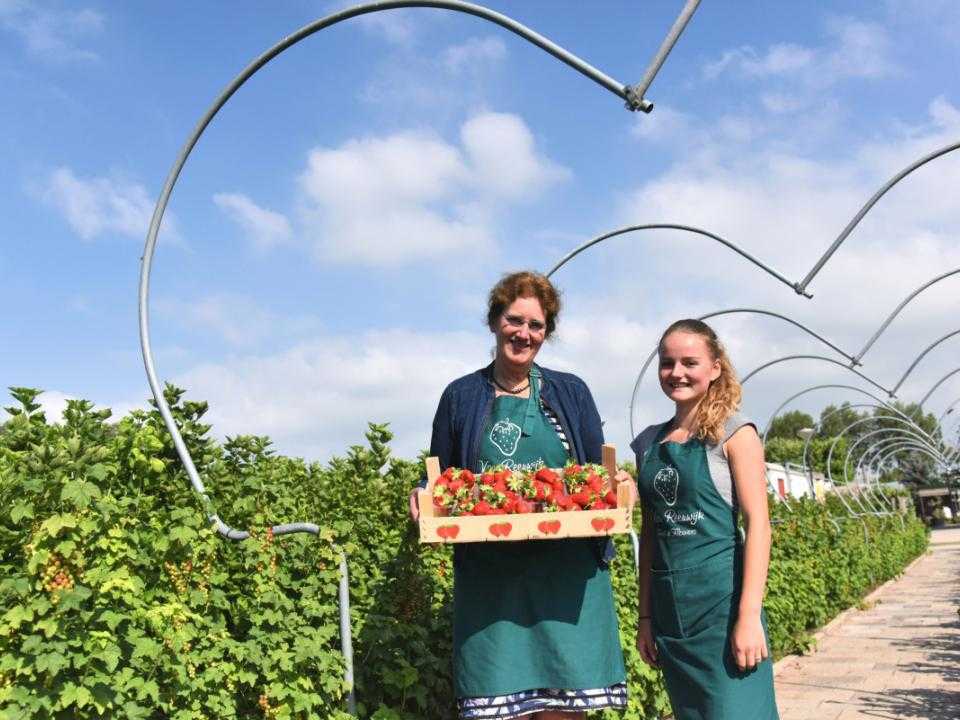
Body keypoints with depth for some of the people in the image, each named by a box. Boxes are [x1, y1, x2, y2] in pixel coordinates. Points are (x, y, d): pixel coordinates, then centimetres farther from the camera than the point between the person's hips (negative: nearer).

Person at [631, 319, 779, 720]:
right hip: (669, 604, 5)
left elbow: (757, 524, -10)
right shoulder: (649, 443, 9)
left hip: (721, 596, -5)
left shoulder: (733, 432, -5)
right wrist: (646, 615, 10)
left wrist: (749, 616, -18)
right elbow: (649, 532, 12)